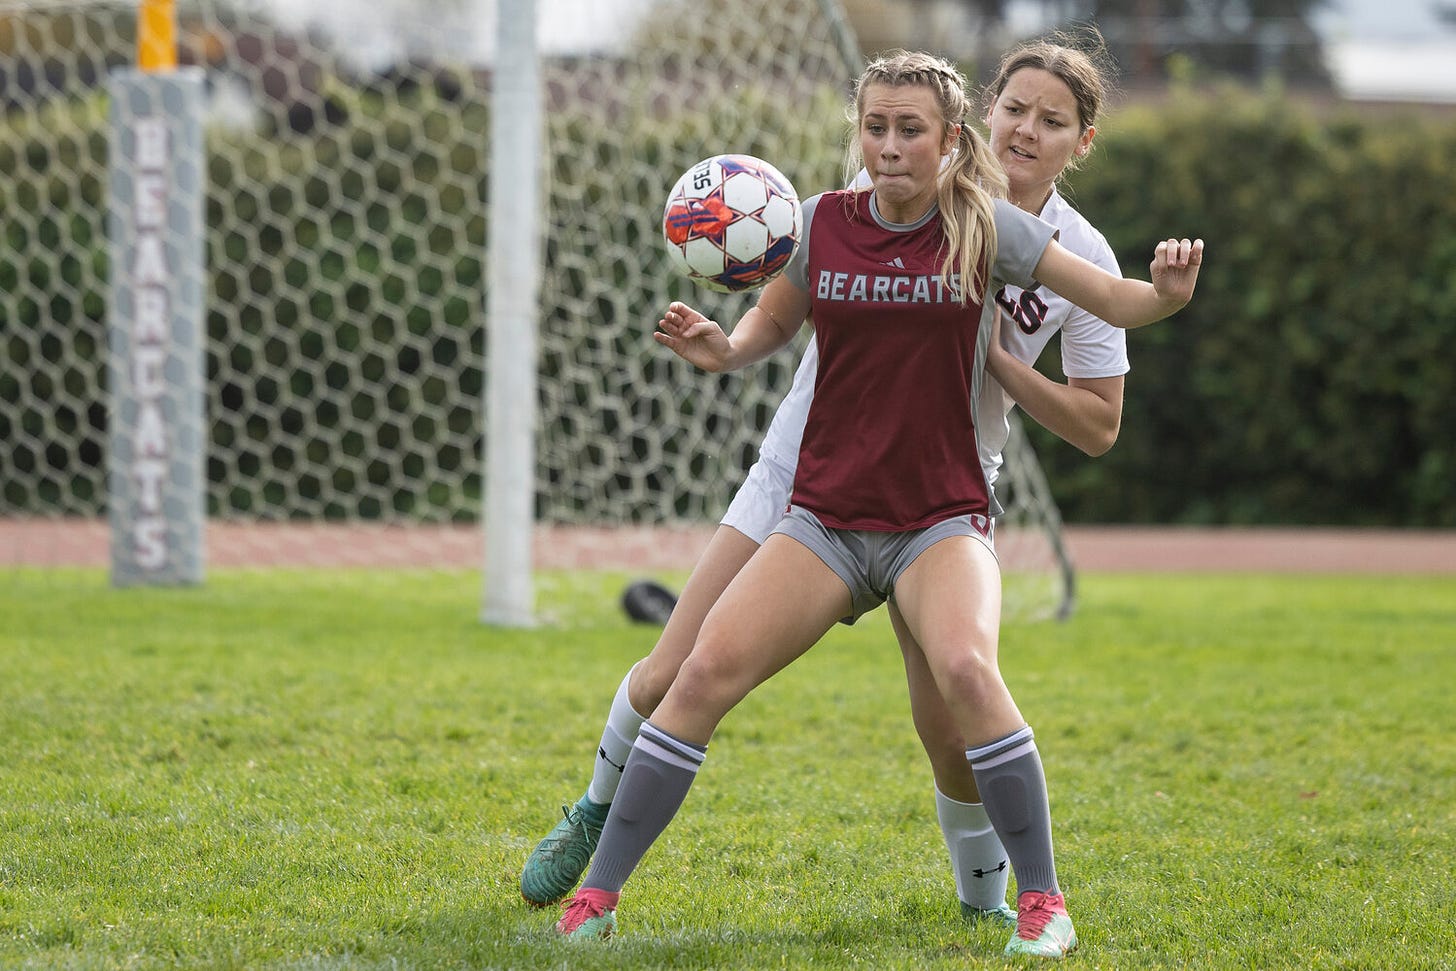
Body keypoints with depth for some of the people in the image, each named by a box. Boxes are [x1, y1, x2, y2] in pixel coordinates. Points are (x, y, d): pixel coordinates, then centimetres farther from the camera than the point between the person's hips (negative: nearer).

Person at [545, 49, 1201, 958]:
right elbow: (774, 321, 16)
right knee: (706, 671, -13)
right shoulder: (823, 224, 0)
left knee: (964, 668, -31)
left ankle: (1043, 899, -16)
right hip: (827, 516, 3)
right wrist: (722, 348, -6)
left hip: (942, 520, -2)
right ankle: (598, 897, -2)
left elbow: (1112, 299, -4)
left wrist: (1166, 294, -26)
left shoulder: (985, 230, -5)